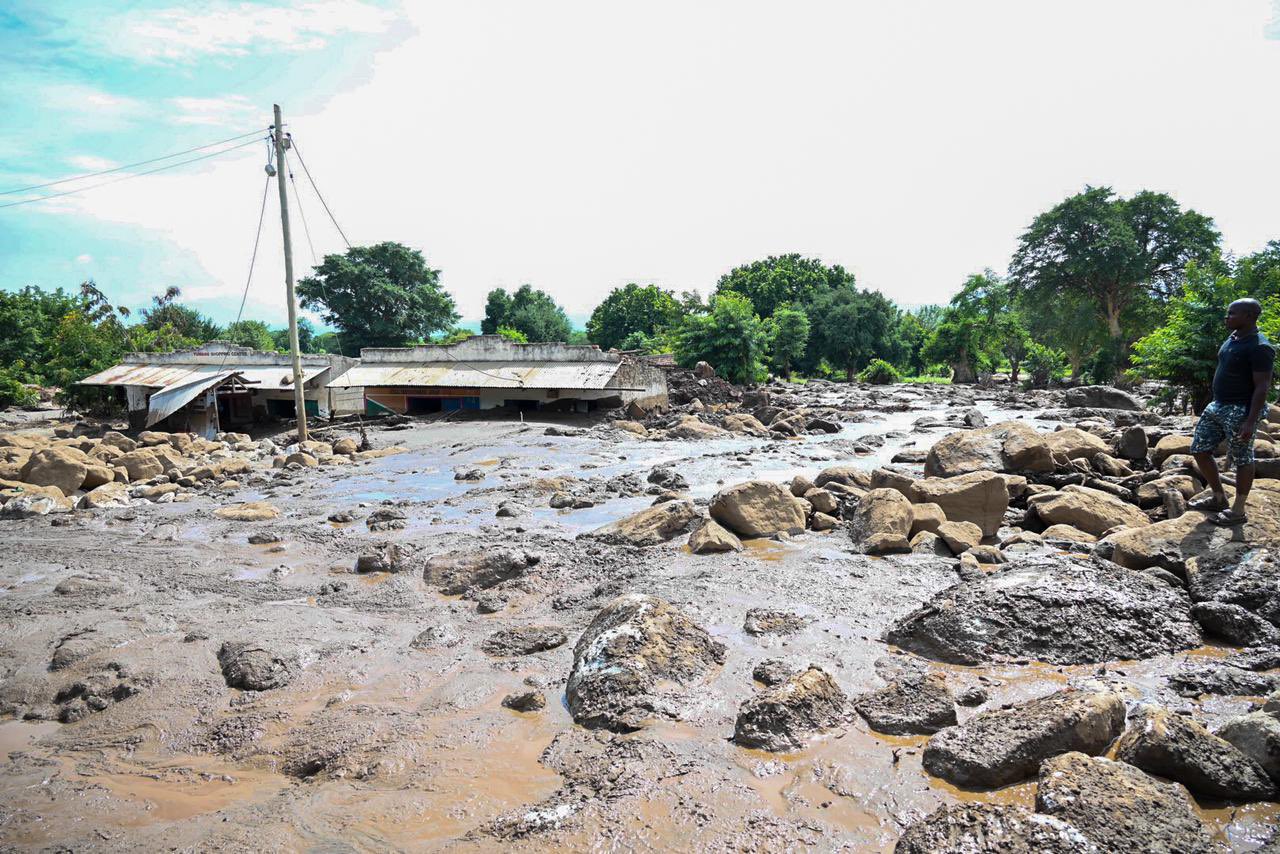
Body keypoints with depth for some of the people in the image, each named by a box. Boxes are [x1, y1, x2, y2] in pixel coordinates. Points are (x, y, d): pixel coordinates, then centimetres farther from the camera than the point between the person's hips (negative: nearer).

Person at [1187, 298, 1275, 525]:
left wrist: (1250, 421, -23)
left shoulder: (1259, 347, -17)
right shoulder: (1232, 338, 9)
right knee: (1199, 450, 10)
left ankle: (1238, 511, 13)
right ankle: (1219, 498, 25)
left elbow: (1262, 387, -19)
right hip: (1217, 406, 9)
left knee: (1242, 460, 3)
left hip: (1240, 411, -9)